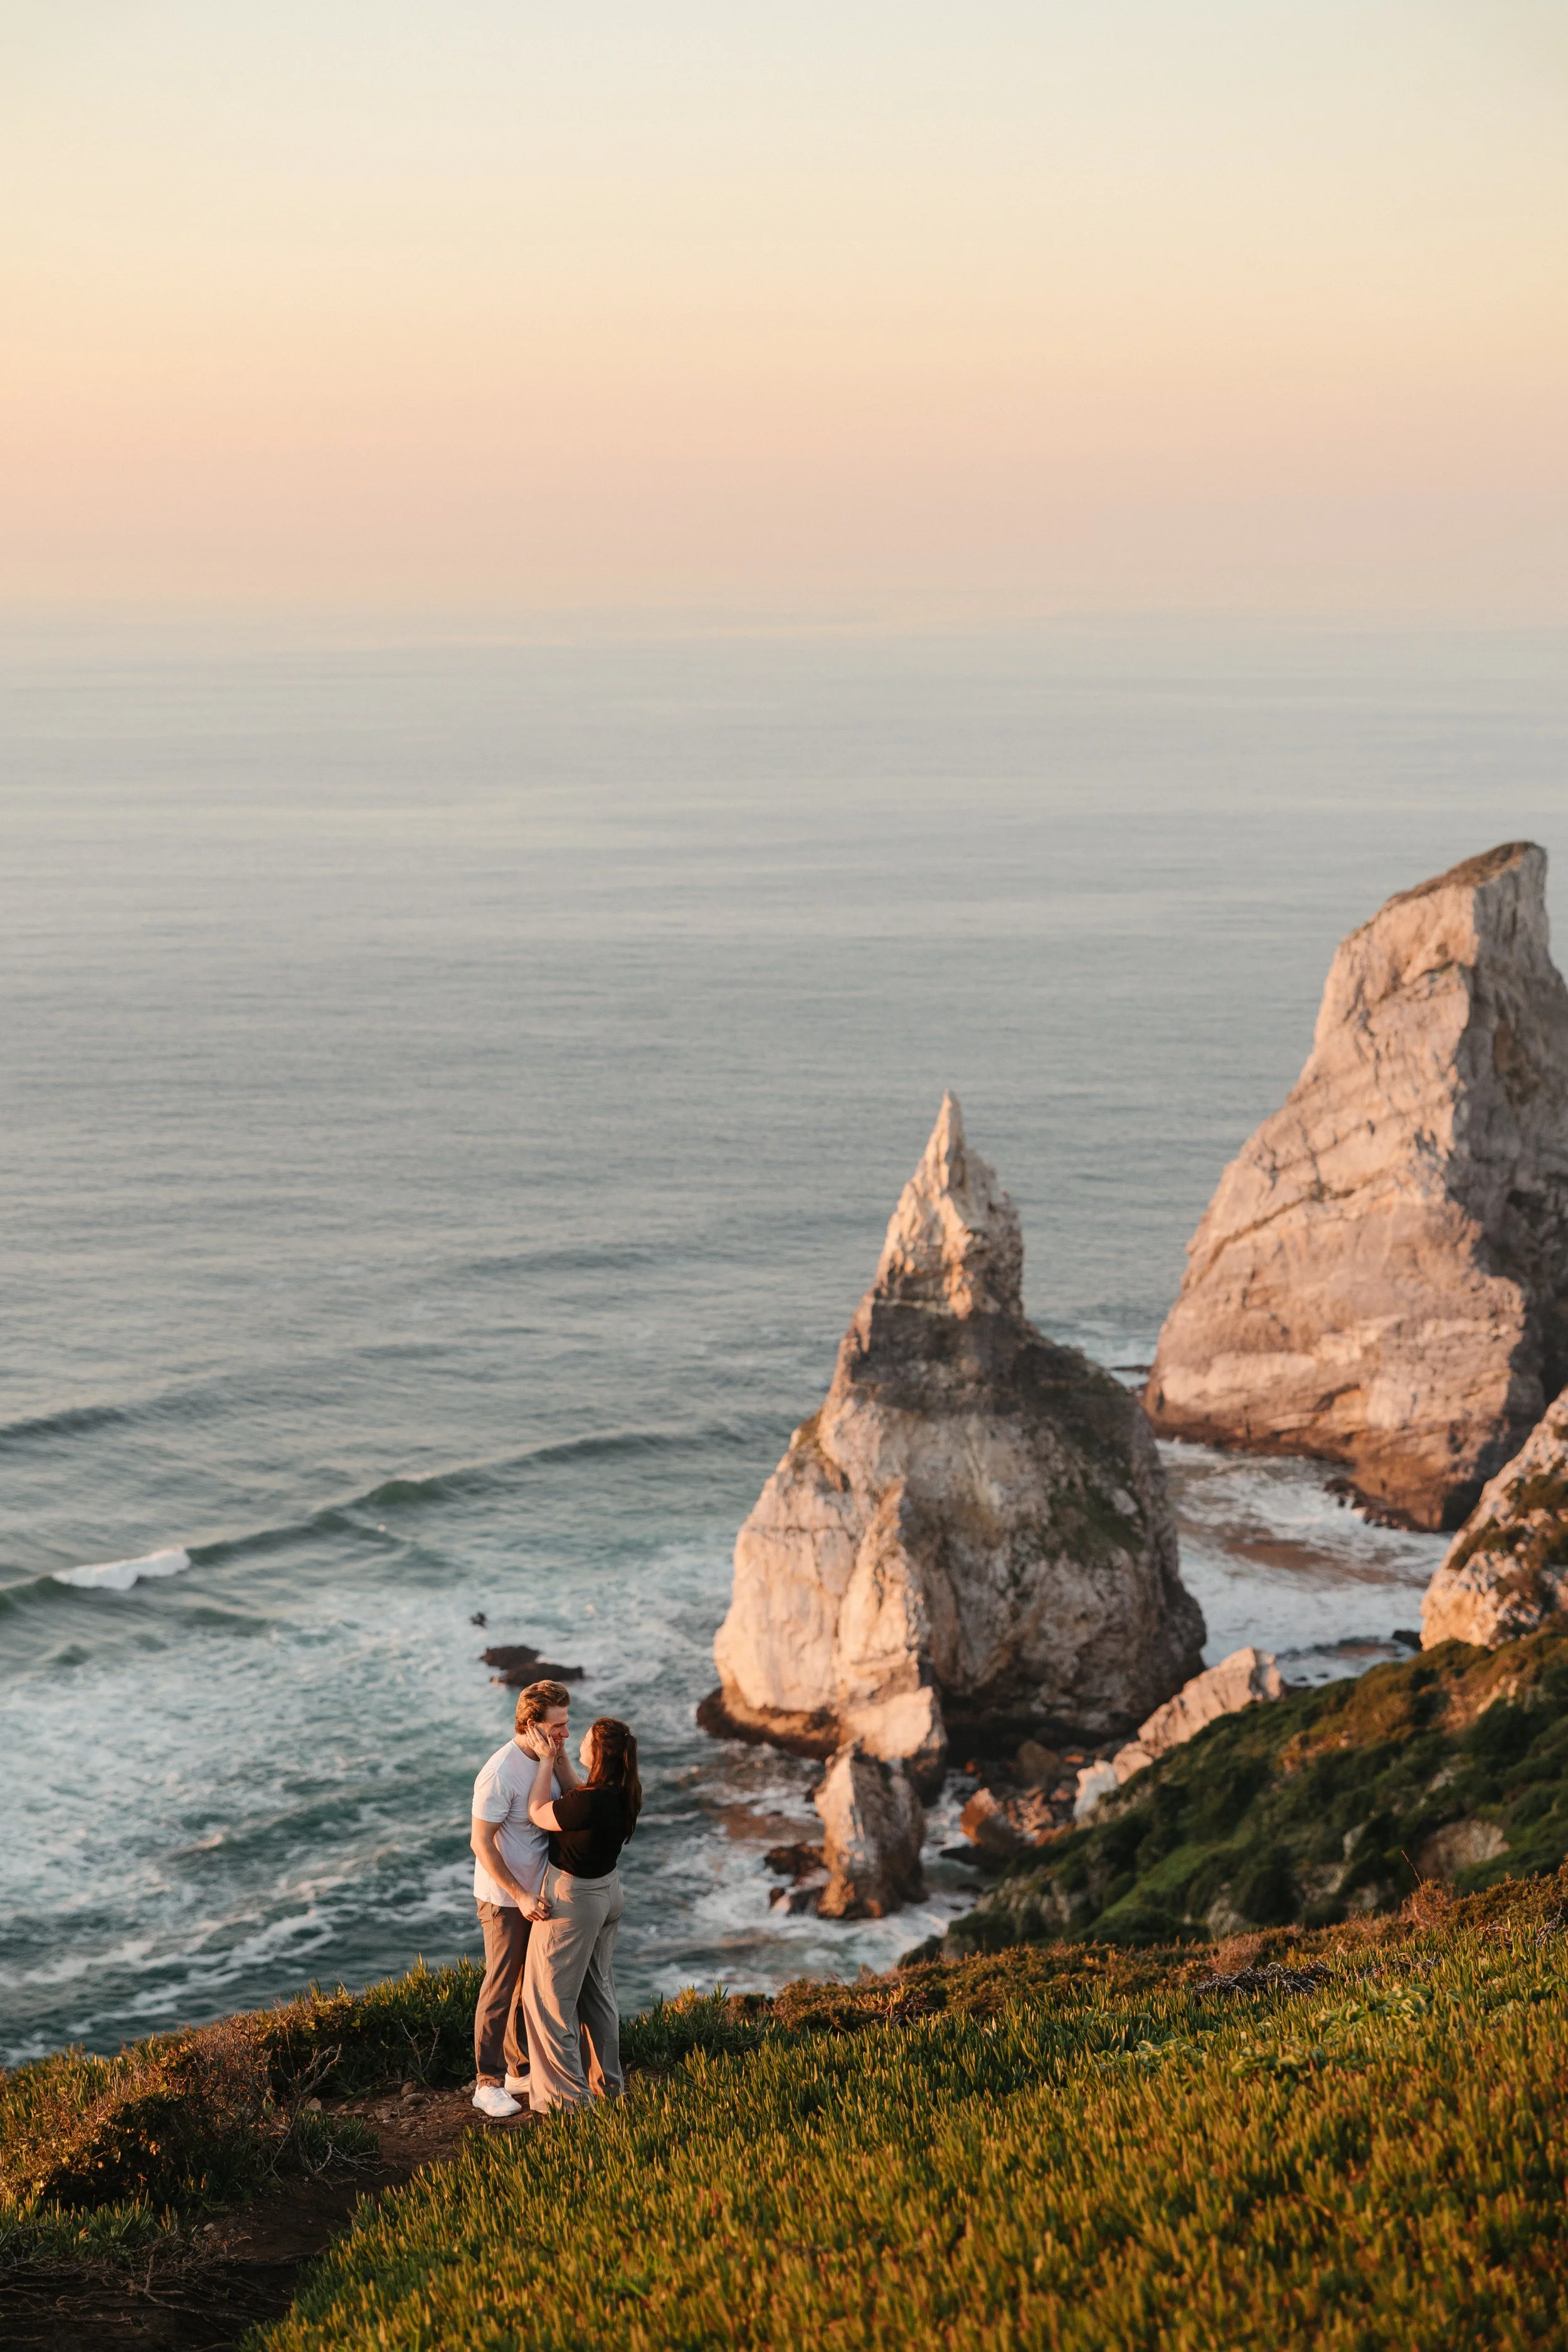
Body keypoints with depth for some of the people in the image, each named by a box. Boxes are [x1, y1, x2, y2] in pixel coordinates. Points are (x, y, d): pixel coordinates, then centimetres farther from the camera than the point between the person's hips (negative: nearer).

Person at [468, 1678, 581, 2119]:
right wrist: (521, 1897, -24)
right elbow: (482, 1842, -23)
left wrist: (558, 1758, -15)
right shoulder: (501, 1773, -25)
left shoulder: (547, 1757, 1)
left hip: (537, 1892, 8)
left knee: (532, 1986, 17)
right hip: (505, 1900, -8)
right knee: (501, 1990, 1)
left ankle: (522, 2070, 30)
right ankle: (488, 2084, 11)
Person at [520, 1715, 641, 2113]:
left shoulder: (589, 1804, -33)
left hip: (572, 1900, -8)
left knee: (549, 1997, 5)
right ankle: (607, 2082, 33)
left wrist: (546, 1759, -12)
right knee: (597, 1991, 22)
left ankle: (567, 2094, 9)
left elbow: (537, 1814, -16)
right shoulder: (625, 1794, -8)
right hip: (608, 1892, 8)